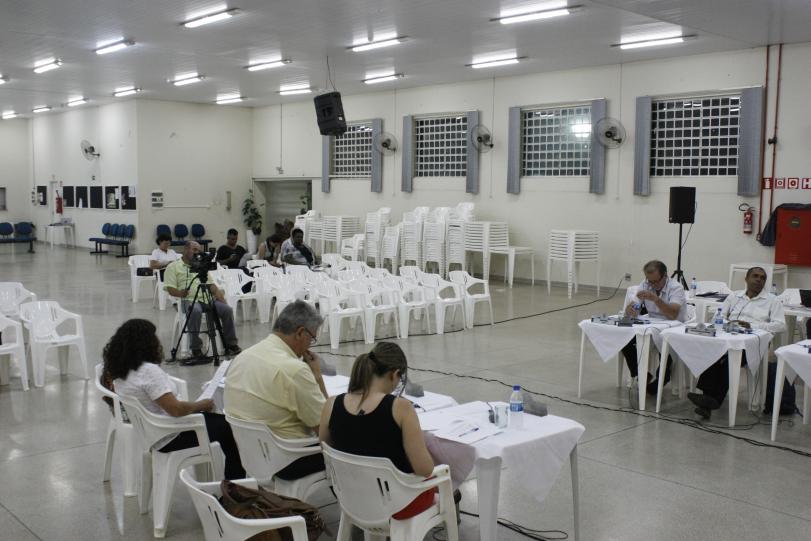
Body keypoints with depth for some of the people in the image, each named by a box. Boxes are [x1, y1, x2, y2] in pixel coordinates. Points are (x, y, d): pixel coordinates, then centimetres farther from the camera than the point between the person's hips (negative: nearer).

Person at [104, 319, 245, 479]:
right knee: (228, 427, 2)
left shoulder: (121, 371, 0)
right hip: (168, 439, -10)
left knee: (213, 418, 22)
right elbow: (176, 409, -29)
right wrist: (202, 405, -13)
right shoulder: (149, 371, -27)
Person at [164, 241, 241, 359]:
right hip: (188, 300, -5)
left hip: (206, 298, 5)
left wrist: (218, 294, 1)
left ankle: (231, 344, -8)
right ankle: (196, 348, -26)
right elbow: (170, 289, -1)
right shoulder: (173, 266, 10)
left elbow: (211, 284, 21)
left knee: (227, 309, -20)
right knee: (196, 311, -39)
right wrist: (182, 293, -22)